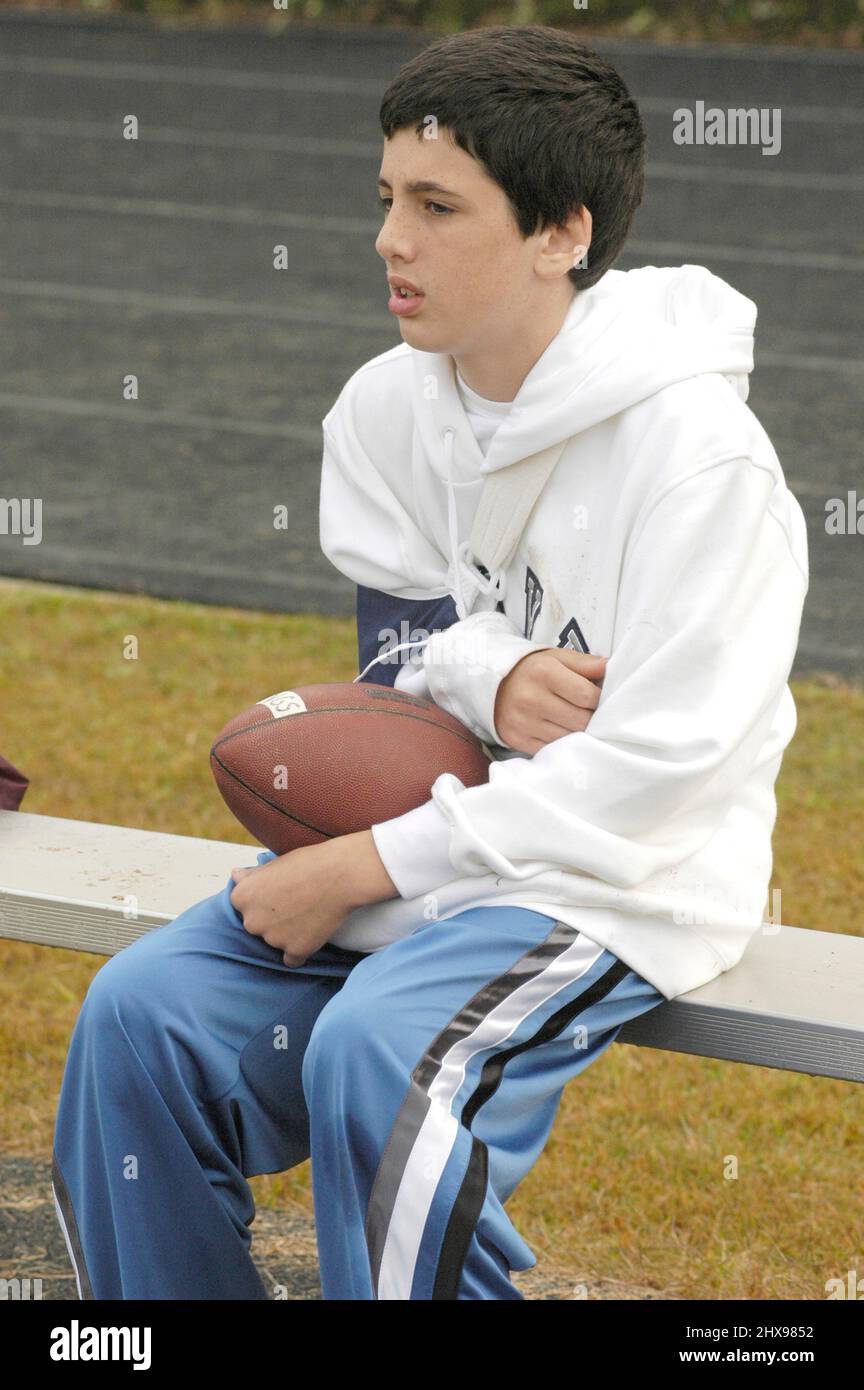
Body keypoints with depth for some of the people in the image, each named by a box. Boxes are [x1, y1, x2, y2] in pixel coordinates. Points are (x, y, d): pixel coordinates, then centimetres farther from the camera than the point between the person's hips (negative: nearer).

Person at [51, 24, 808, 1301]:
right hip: (422, 836, 7)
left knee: (375, 1053, -32)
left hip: (623, 875, -7)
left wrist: (365, 867, -20)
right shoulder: (387, 408, 4)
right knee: (142, 1011, -12)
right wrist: (490, 678, -15)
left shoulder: (697, 451, -18)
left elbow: (655, 765, -19)